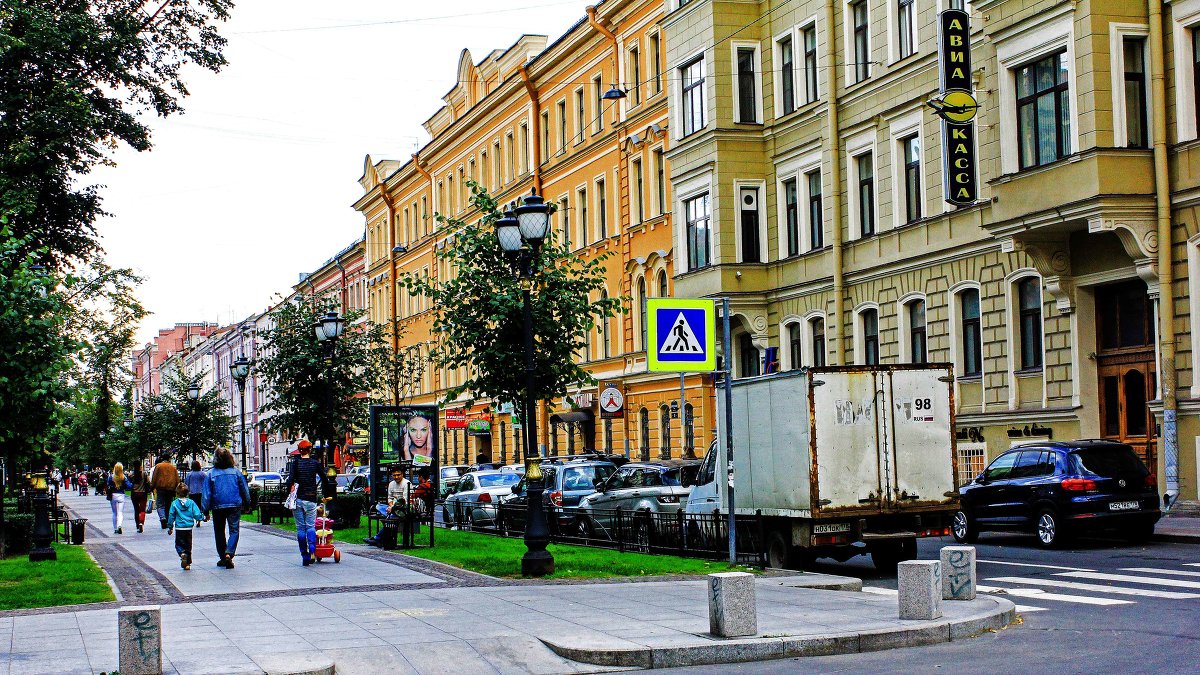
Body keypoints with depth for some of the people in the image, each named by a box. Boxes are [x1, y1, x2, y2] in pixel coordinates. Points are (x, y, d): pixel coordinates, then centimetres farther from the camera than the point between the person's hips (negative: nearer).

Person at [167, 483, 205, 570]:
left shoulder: (174, 503, -5)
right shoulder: (191, 503, -2)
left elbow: (171, 516, -1)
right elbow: (197, 515, -5)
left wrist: (170, 527, 8)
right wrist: (202, 516, 17)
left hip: (179, 528, -2)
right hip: (189, 527, 2)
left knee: (179, 544, 10)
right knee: (188, 545, 12)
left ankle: (182, 554, -22)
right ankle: (188, 564, 13)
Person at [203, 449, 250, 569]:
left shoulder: (211, 473, -3)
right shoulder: (236, 471, -1)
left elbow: (207, 493, -3)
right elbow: (244, 490, 5)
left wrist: (206, 510, 2)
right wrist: (247, 504, 17)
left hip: (217, 506, 0)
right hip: (235, 505, 0)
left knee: (219, 532, 14)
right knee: (234, 531, 0)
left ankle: (222, 557, 18)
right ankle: (229, 554, -21)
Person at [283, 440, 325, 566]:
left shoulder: (296, 464, -1)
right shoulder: (315, 463, 1)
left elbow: (290, 481, -9)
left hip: (298, 499, 0)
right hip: (311, 499, 0)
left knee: (300, 528, 5)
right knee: (311, 526, 4)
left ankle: (304, 555, 4)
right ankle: (312, 550, -21)